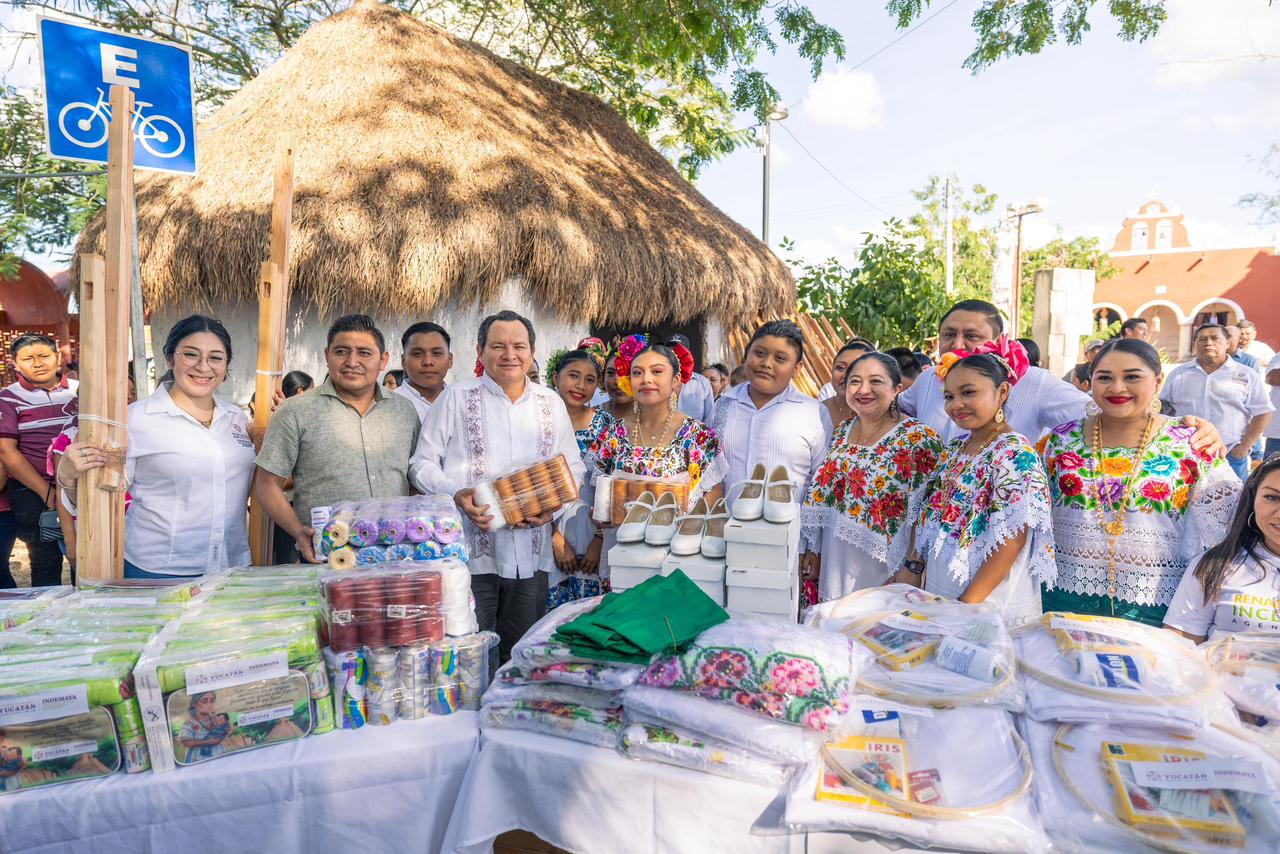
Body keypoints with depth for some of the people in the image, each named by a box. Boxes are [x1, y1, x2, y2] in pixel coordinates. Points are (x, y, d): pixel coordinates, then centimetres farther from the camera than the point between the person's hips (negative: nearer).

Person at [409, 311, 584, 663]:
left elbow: (573, 467, 16)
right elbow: (423, 464, 2)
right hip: (470, 553, -3)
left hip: (531, 554, 3)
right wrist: (456, 496, -16)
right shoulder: (455, 398, 2)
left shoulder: (551, 403, 13)